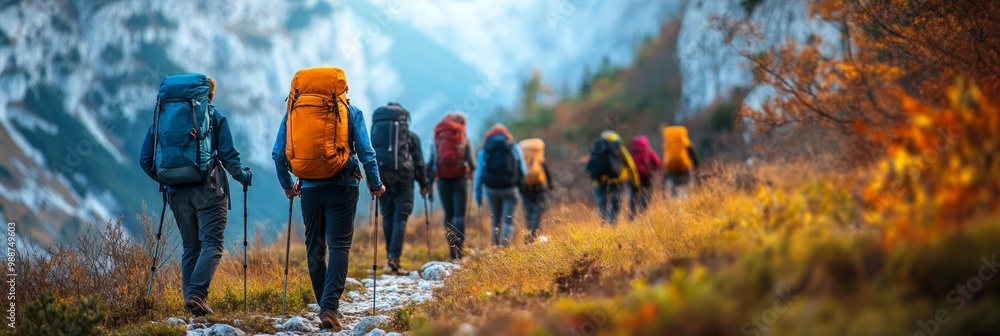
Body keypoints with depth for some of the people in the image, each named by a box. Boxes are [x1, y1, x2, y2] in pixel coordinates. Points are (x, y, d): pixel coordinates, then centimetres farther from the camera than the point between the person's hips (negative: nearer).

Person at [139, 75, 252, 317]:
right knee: (212, 245, -4)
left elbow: (145, 160, 11)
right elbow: (228, 155, -4)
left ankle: (191, 298, 8)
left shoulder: (161, 116, 13)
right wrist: (243, 175, 13)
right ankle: (196, 294, -22)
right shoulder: (214, 117, 3)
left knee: (190, 249, 14)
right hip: (207, 191, -4)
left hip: (177, 194, 4)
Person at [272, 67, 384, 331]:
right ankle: (330, 307, -17)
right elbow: (365, 151, -2)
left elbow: (278, 154, 5)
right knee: (339, 247, -3)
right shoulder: (350, 111, 3)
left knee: (314, 248, 13)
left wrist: (287, 186, 19)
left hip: (309, 188, 2)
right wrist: (376, 185, 9)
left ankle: (325, 307, 17)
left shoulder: (293, 111, 8)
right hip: (342, 187, -2)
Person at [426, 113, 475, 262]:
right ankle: (458, 251, -16)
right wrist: (472, 167, 23)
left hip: (443, 181, 2)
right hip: (460, 179, -2)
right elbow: (471, 164, -1)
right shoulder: (464, 141, 1)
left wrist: (428, 184, 10)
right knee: (460, 215, -3)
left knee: (448, 215, 11)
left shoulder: (436, 141, 8)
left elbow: (430, 164, 5)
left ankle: (452, 252, 8)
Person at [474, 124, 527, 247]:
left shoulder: (483, 151, 4)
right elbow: (523, 171, 5)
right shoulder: (514, 148, 3)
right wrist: (520, 183, 24)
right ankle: (505, 246, -22)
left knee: (496, 221, 15)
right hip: (510, 189, -2)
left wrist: (478, 194, 7)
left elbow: (479, 173, 2)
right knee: (508, 220, -3)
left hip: (492, 189, 2)